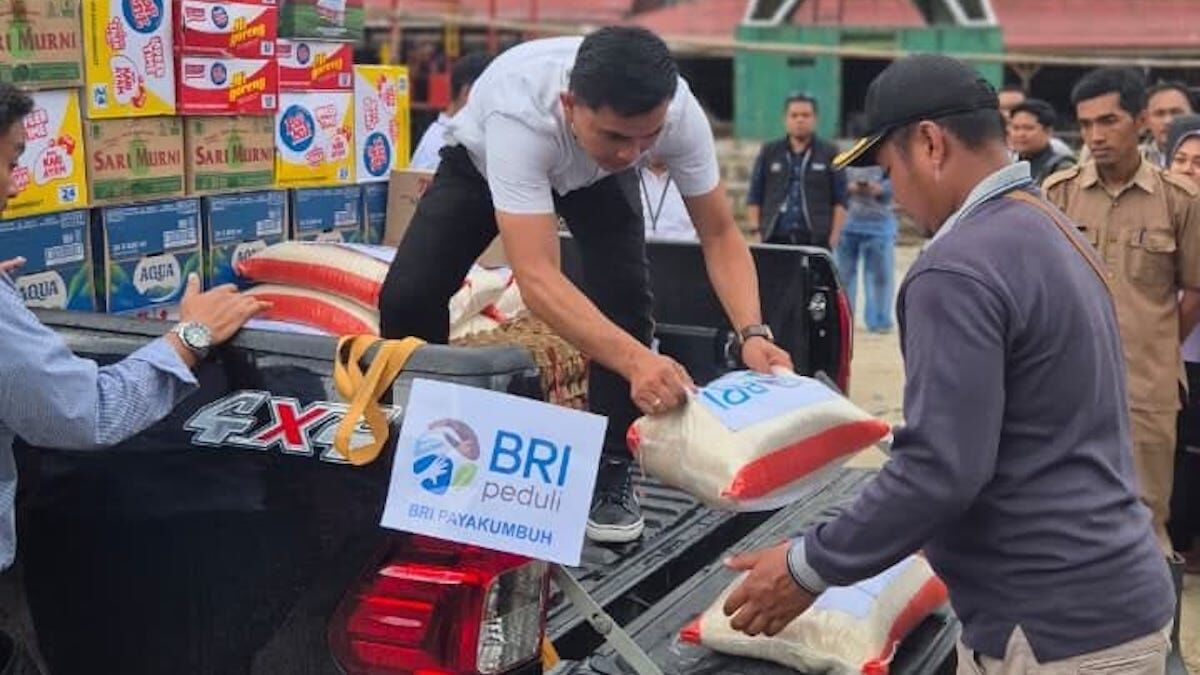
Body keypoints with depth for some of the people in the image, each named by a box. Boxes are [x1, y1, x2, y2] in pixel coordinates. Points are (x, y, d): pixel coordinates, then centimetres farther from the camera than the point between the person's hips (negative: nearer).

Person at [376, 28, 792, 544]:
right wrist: (636, 360, -65)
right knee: (407, 297, -17)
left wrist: (752, 333, -42)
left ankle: (611, 473, -4)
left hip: (597, 176, 2)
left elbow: (720, 234, -24)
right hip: (483, 161, -2)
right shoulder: (519, 113, -47)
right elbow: (536, 277, -52)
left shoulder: (678, 112, -36)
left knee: (624, 292, -22)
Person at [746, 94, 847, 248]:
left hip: (816, 241, -1)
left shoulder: (830, 154, 7)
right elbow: (754, 198, 11)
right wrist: (756, 231, 1)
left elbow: (840, 202, 5)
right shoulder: (769, 153, 12)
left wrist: (834, 239, -4)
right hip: (775, 240, 1)